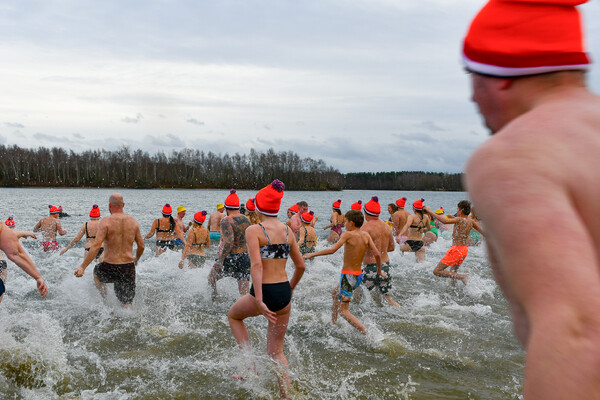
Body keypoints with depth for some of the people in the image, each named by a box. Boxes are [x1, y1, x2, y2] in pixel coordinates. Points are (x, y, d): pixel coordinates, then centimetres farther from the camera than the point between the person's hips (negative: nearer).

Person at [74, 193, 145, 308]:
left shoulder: (106, 221, -11)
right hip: (128, 268, 3)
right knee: (128, 302, 12)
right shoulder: (133, 221, 2)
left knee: (97, 272, 32)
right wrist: (136, 260, 28)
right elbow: (141, 246, 8)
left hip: (110, 267, -2)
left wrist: (82, 267, -17)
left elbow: (96, 246, -19)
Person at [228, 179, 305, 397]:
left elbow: (257, 265, -21)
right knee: (276, 351, 17)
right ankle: (286, 395, 9)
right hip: (284, 294, 5)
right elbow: (300, 266, 13)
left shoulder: (254, 230, -9)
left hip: (264, 292, -5)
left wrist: (259, 301, -23)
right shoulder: (287, 230, 8)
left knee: (233, 315, 28)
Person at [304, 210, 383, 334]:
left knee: (344, 310, -3)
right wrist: (379, 270, 13)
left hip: (348, 276, -8)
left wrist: (313, 254, -17)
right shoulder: (366, 235, 1)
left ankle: (367, 333, -14)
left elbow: (332, 250, -25)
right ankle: (333, 322, 46)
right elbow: (377, 254, -2)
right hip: (359, 275, 8)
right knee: (335, 293, 32)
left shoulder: (348, 234, -15)